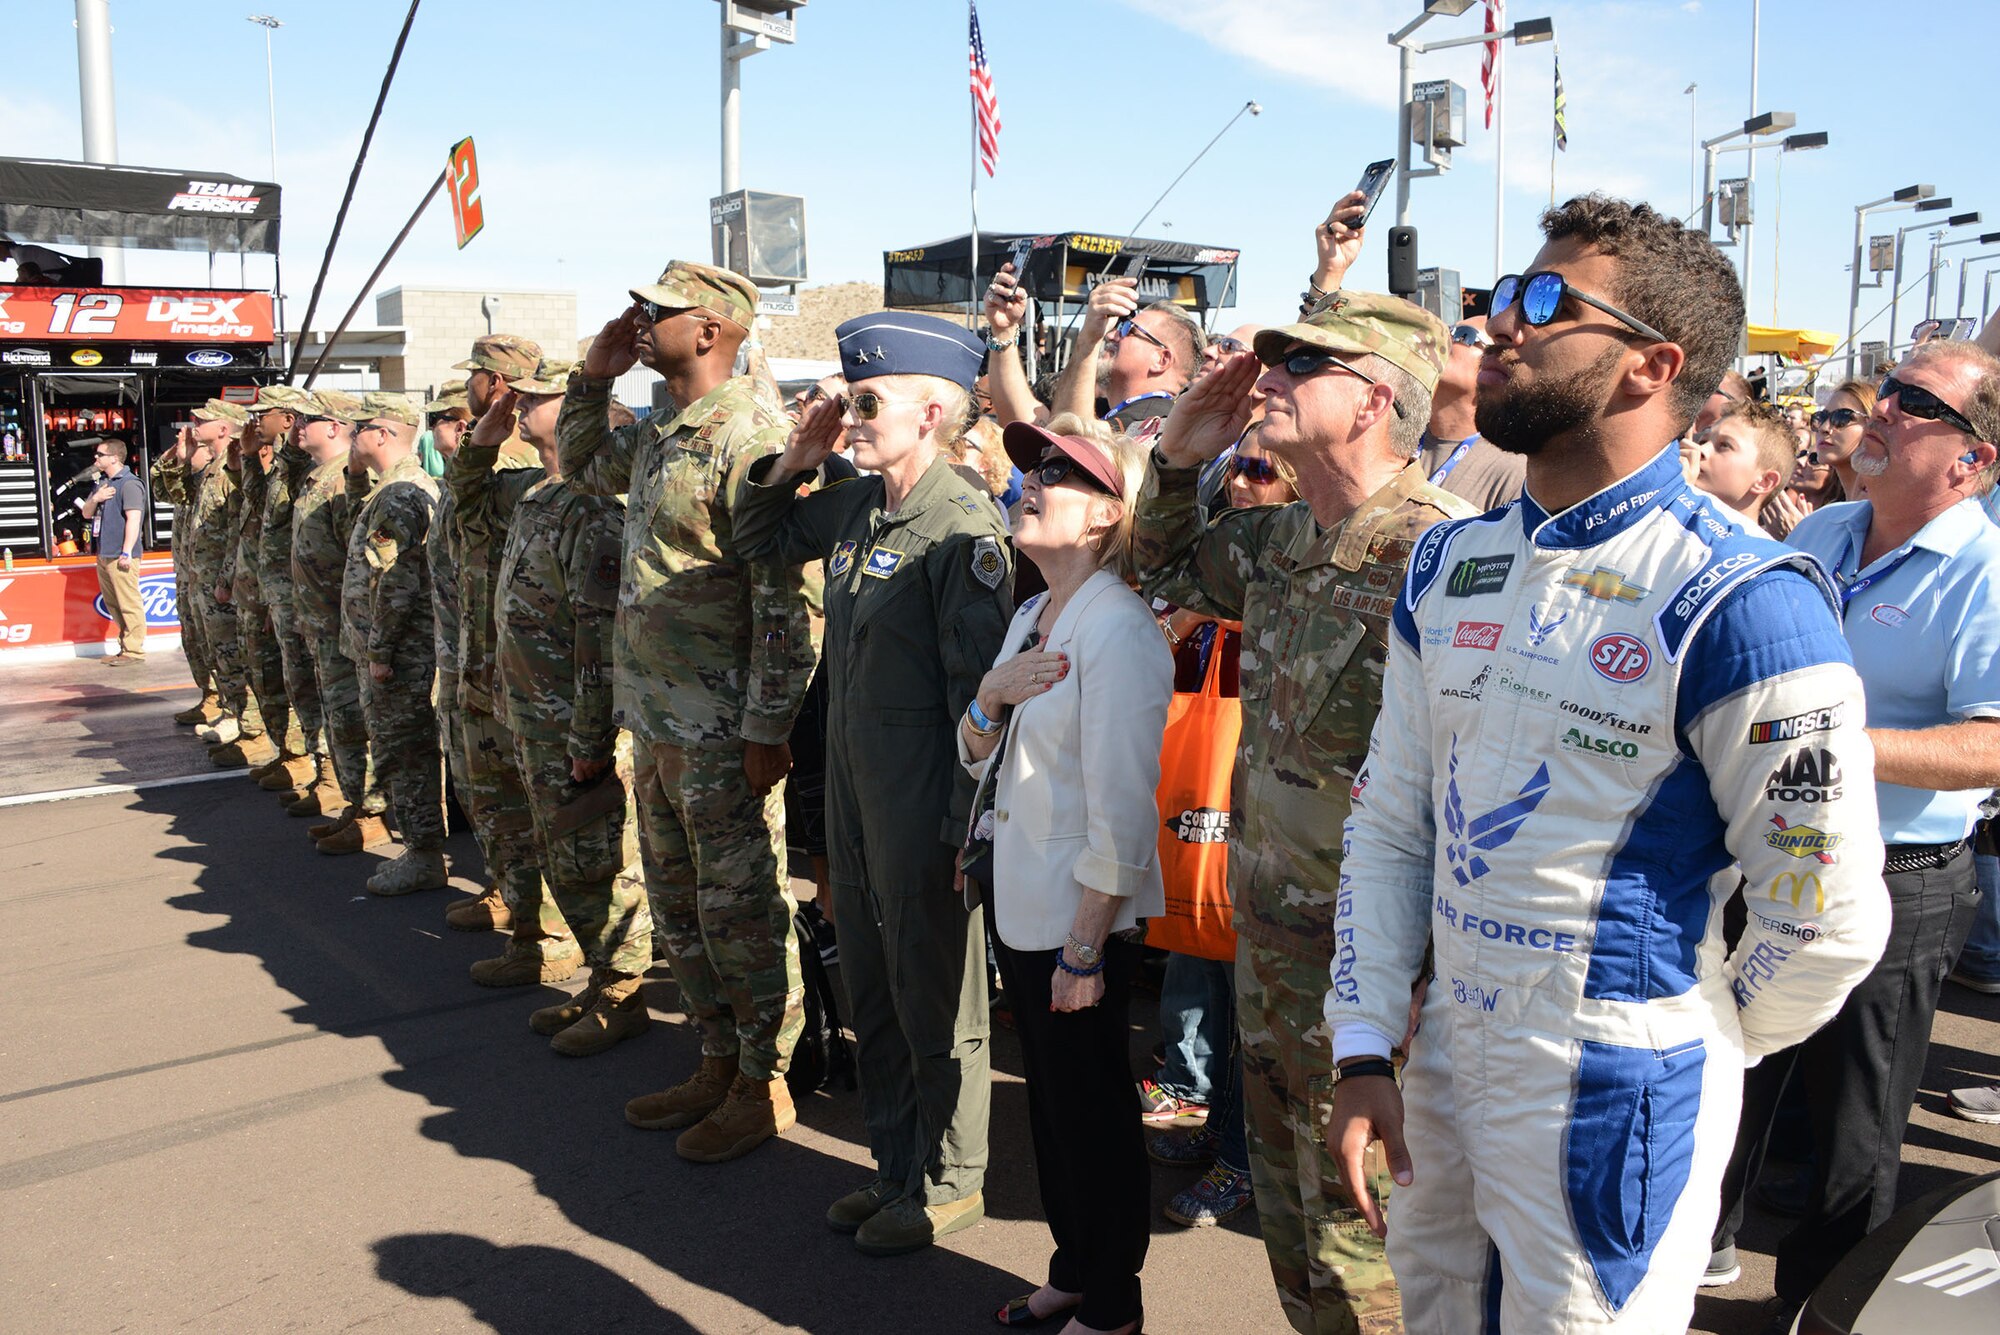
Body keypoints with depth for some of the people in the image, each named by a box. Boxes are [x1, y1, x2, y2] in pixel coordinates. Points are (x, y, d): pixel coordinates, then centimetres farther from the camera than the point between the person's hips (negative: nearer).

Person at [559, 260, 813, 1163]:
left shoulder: (751, 436, -16)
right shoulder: (657, 434, 12)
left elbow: (784, 598, -20)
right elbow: (581, 468, 32)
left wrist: (767, 729, -21)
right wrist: (595, 373, 16)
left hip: (722, 728, -9)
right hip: (655, 717, 9)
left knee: (739, 908, 2)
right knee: (679, 903, 17)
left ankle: (763, 1087, 17)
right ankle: (719, 1063, 31)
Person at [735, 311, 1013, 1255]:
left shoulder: (963, 526, -17)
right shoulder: (854, 505, 6)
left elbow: (981, 683, -19)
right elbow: (760, 540, 24)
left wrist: (974, 824, -19)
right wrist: (791, 463, 6)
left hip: (924, 799, -8)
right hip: (850, 780, 8)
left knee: (934, 996, 7)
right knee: (870, 989, 18)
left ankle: (949, 1184, 25)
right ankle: (897, 1166, 35)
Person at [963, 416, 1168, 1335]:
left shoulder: (1117, 631, -20)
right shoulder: (1030, 617, 8)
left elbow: (1120, 810, -21)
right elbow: (976, 756, 13)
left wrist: (1086, 947, -19)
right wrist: (991, 694, -8)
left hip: (1083, 918, -8)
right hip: (1020, 909, 8)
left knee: (1094, 1115, 8)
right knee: (1050, 1103, 20)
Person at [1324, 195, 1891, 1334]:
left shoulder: (1740, 602, -19)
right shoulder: (1449, 566, 3)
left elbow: (1831, 917, -14)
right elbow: (1391, 819, 5)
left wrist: (1697, 1049, 2)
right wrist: (1365, 1051, 2)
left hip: (1614, 1106, -6)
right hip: (1443, 1062, 6)